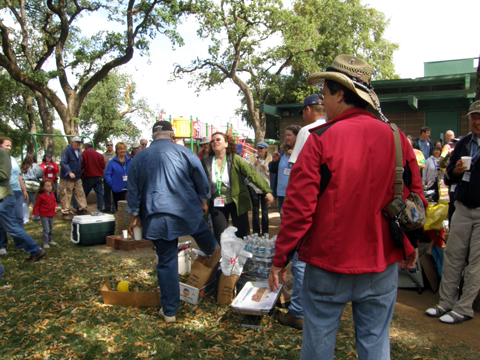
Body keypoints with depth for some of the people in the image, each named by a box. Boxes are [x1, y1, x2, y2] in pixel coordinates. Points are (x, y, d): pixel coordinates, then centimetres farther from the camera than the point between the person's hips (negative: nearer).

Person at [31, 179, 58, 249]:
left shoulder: (52, 194, 6)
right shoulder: (41, 196, -13)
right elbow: (36, 205, -9)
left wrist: (56, 206, 6)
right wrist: (34, 214, -10)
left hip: (51, 215, 7)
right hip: (44, 215, -7)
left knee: (51, 229, 18)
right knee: (46, 230, -8)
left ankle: (50, 240, 32)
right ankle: (44, 243, 2)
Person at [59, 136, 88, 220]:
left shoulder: (79, 151, 16)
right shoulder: (66, 151, -10)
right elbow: (63, 163, -20)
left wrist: (80, 174, 19)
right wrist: (69, 172, -30)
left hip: (77, 178, 7)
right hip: (67, 179, -7)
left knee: (80, 194, 8)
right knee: (66, 196, -3)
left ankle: (82, 209, 18)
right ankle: (65, 213, 3)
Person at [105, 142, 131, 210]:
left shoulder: (130, 161, 9)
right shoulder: (112, 162, 1)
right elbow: (107, 175, -2)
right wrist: (112, 185, -11)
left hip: (129, 189, 2)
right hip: (117, 190, -2)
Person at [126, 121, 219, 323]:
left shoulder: (139, 158, 5)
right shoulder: (184, 153, -2)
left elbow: (133, 190, 10)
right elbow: (201, 180, 5)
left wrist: (134, 216, 19)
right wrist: (203, 201, 21)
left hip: (156, 218, 2)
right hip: (187, 212, -2)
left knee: (166, 262, 7)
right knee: (202, 231, 29)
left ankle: (169, 311, 15)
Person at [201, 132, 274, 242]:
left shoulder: (235, 159, -7)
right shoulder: (206, 162, -2)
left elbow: (252, 174, -12)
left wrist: (267, 191, -21)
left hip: (237, 203, -1)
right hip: (217, 205, 1)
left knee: (243, 237, 5)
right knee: (220, 239, 4)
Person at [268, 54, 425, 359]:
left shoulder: (321, 139, -14)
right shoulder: (397, 138, -3)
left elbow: (299, 206, -15)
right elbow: (416, 199, 5)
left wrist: (281, 258, -5)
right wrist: (411, 246, 21)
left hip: (328, 265, -3)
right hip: (382, 265, 4)